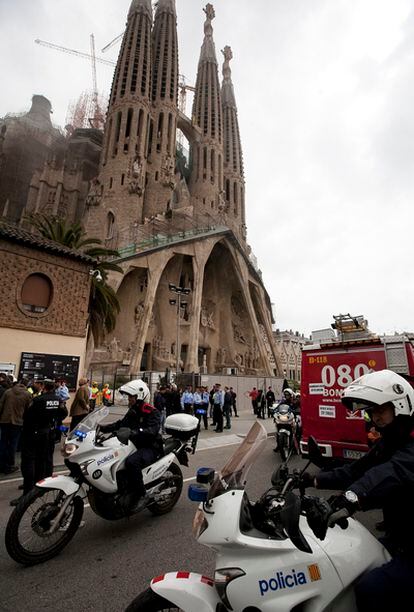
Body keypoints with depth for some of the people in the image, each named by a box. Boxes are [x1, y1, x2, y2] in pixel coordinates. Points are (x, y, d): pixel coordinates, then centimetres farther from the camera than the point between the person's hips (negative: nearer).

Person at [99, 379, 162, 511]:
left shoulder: (153, 413, -15)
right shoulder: (132, 411, 12)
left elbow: (152, 430, -30)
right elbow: (121, 424, 16)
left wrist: (132, 432, -43)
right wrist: (103, 428, 3)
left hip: (150, 447, -9)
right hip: (135, 445, 9)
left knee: (131, 462, -35)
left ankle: (141, 495, -16)